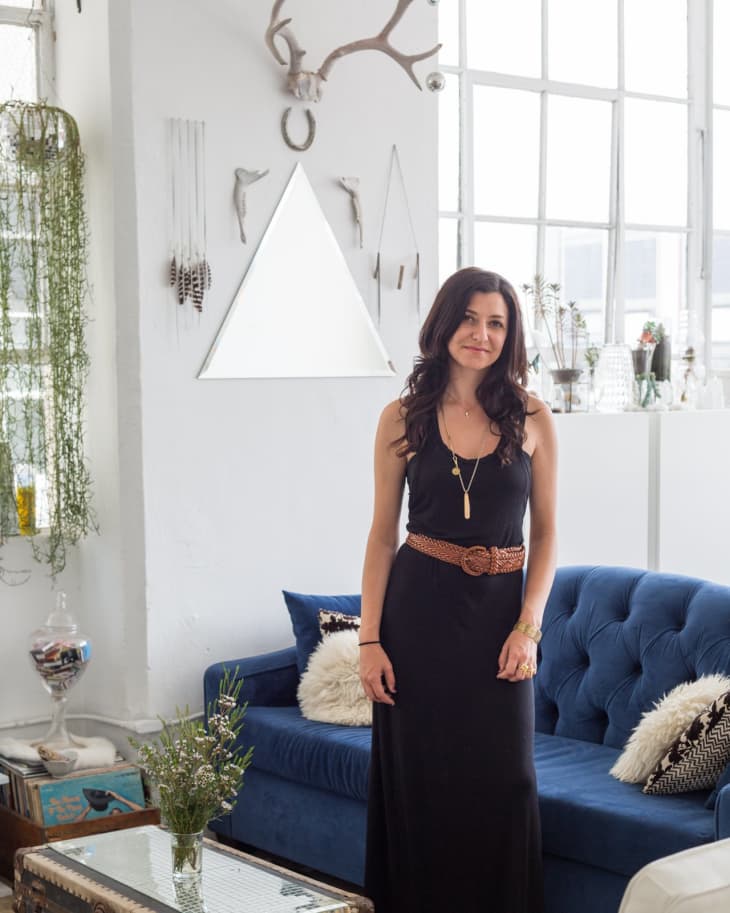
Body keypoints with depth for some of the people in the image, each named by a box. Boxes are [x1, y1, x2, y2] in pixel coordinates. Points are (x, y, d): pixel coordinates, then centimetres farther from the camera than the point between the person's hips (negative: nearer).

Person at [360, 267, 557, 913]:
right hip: (419, 610, 0)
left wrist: (528, 626, -7)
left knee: (501, 780, 4)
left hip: (498, 611, 1)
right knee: (419, 776, 6)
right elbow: (383, 532, 2)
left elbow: (545, 532, 4)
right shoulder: (403, 418, 1)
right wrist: (370, 639, -3)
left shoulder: (531, 419, 1)